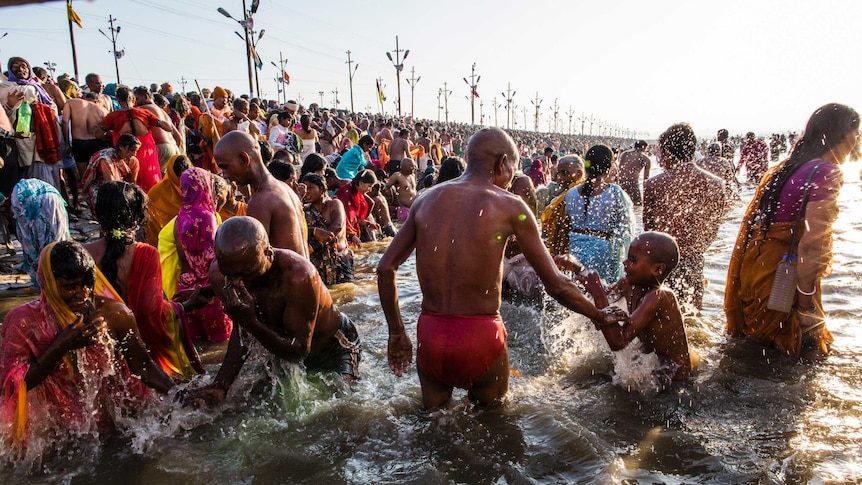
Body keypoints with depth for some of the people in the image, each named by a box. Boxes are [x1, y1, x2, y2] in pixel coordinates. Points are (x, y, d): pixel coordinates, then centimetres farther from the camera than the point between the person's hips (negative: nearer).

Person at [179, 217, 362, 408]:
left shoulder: (298, 276, -39)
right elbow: (239, 335, -10)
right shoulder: (220, 274, -20)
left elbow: (300, 351, -32)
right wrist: (219, 387, -23)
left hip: (333, 347, -5)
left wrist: (252, 324, -46)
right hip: (283, 348, 5)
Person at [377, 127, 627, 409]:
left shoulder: (426, 199, 6)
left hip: (430, 335, 4)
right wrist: (601, 317, 12)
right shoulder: (509, 206, -6)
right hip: (480, 337, -3)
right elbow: (556, 285, -4)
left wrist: (397, 332, 16)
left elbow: (385, 268, 7)